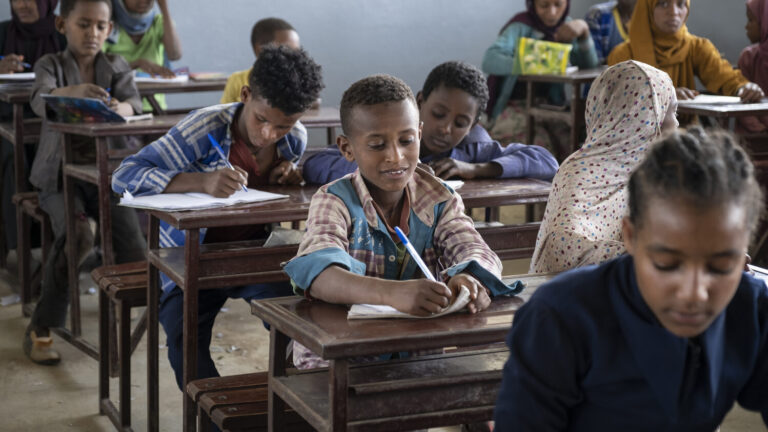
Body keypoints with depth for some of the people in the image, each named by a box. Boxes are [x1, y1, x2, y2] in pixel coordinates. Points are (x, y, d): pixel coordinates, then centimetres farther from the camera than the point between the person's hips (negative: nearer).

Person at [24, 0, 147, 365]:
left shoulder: (116, 67, 9)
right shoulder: (50, 64, 2)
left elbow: (133, 104, -10)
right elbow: (40, 101, -21)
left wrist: (117, 109, -36)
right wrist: (72, 92, -45)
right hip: (60, 173, -2)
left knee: (131, 244, -20)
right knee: (76, 237, -27)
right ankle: (40, 327, -11)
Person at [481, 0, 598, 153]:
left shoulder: (565, 25, 8)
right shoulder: (521, 26, -11)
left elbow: (589, 64, 0)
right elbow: (489, 61, -28)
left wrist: (583, 30, -16)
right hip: (514, 105, -5)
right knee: (541, 141, -32)